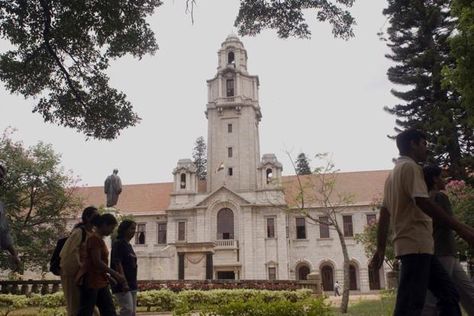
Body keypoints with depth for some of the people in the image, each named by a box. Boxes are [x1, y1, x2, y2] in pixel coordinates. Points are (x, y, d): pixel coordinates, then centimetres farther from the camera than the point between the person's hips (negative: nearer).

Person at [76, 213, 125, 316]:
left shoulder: (99, 239, 14)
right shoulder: (94, 238, -15)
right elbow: (97, 262, -21)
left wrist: (109, 276, 16)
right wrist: (115, 274, -16)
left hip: (100, 282, 10)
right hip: (90, 281, -10)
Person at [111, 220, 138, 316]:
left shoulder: (129, 245, 17)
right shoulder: (118, 243, -9)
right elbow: (117, 263, -17)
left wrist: (134, 284, 17)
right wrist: (124, 282, -22)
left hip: (131, 284, 9)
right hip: (122, 285, -9)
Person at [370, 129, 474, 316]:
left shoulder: (394, 173, 22)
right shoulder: (410, 166, -6)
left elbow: (384, 214, 19)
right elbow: (423, 202, -20)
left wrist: (381, 249, 18)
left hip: (411, 244, 10)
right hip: (416, 244, -10)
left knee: (448, 294, 13)